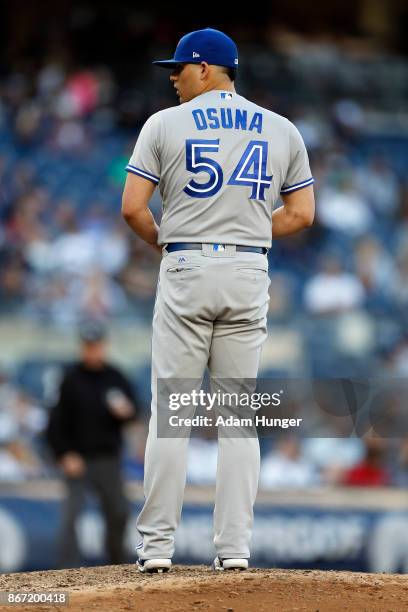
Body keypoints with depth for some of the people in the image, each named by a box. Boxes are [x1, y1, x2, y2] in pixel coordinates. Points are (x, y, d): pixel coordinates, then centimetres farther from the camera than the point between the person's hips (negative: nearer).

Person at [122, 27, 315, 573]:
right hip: (250, 273, 3)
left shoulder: (165, 124, -1)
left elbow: (132, 207, -4)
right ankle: (235, 546, 2)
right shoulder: (282, 130, 8)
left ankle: (157, 544, -2)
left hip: (186, 269, -3)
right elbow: (301, 214, 7)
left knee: (170, 410, 1)